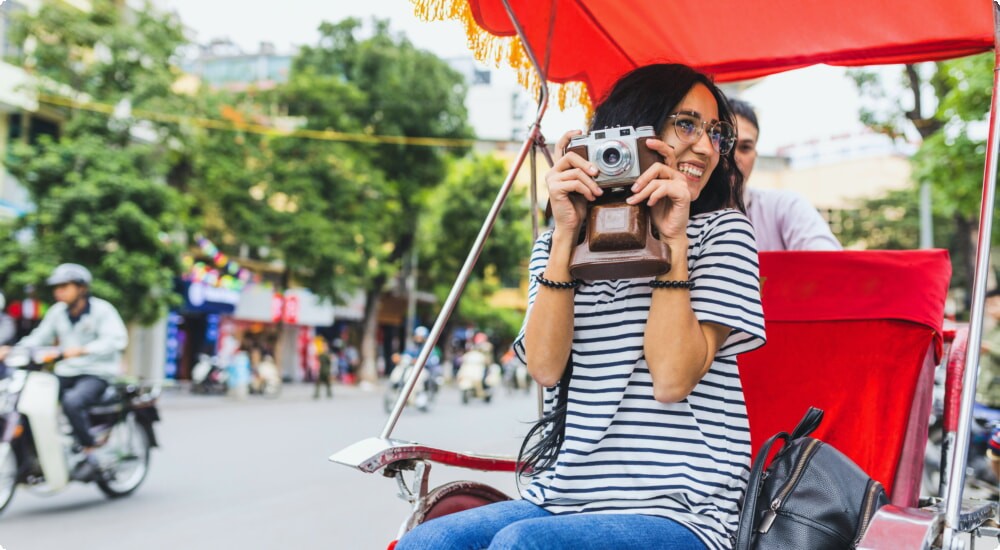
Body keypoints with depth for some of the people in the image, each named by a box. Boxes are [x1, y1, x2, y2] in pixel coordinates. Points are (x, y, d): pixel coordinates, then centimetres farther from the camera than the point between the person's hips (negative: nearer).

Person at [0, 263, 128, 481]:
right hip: (66, 373, 6)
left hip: (97, 374, -6)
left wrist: (82, 350, -34)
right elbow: (38, 337, 6)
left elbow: (116, 339, -20)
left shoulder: (102, 310, -7)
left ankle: (90, 456, -22)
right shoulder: (57, 312, 11)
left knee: (71, 401, -35)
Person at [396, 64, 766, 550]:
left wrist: (674, 240, -13)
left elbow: (673, 380, -11)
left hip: (678, 510, -3)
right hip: (562, 499, 3)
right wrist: (566, 234, -10)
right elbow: (545, 366, -7)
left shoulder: (721, 231, 2)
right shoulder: (557, 242, 12)